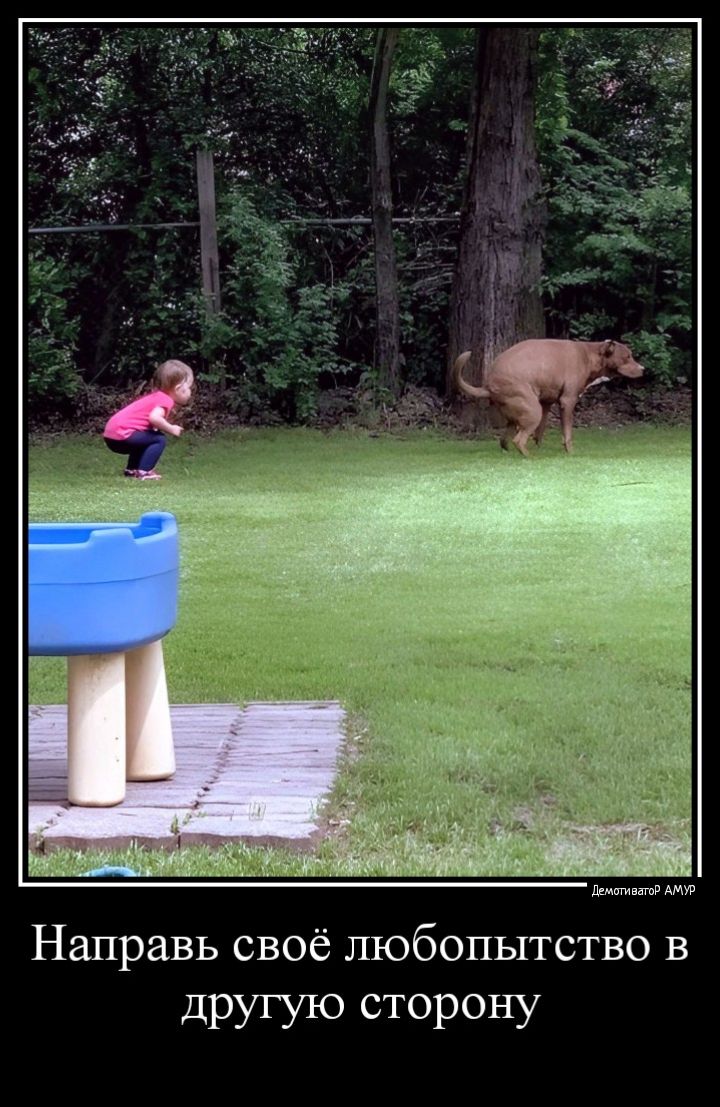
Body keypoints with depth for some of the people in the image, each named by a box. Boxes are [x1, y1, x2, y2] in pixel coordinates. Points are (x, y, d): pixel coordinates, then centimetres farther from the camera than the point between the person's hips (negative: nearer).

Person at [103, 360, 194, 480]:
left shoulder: (156, 396, 18)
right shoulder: (166, 400, -13)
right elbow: (154, 417, -31)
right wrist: (171, 429, -17)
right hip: (122, 434, -10)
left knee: (145, 440, 30)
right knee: (159, 440, -11)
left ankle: (132, 469, 32)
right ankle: (143, 472, -14)